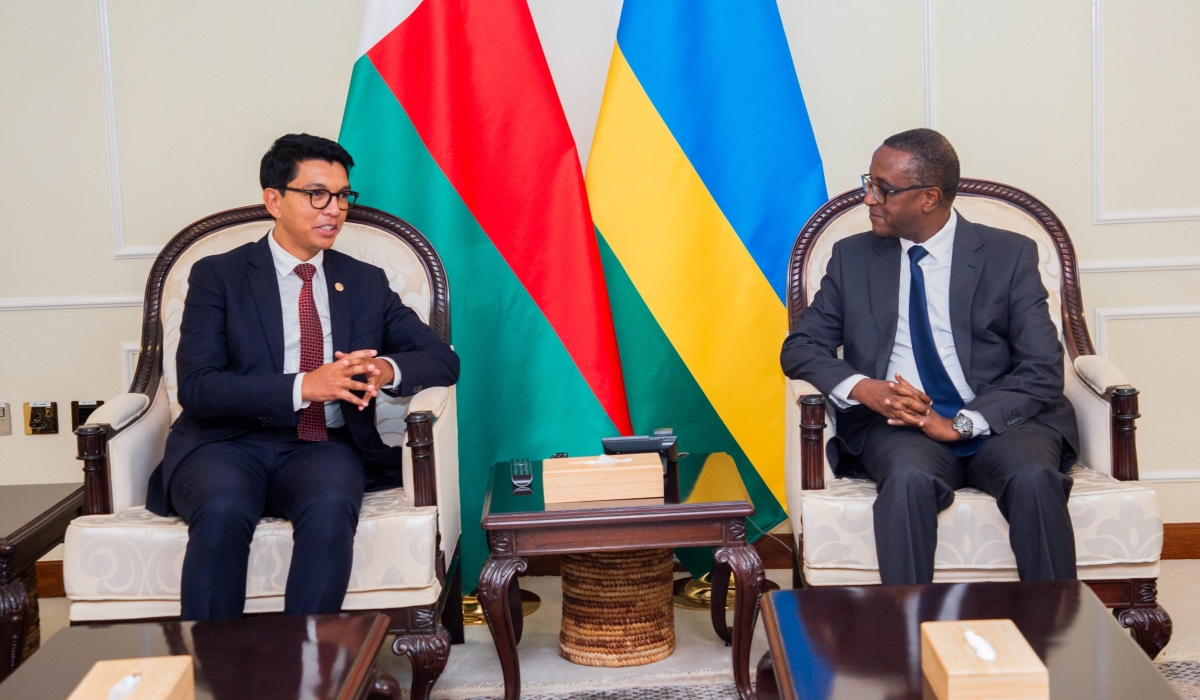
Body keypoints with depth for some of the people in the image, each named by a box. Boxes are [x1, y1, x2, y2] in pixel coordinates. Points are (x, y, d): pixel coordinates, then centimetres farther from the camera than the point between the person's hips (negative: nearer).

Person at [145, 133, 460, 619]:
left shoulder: (366, 283, 18)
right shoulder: (218, 276, 7)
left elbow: (441, 359, 13)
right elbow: (196, 386, -6)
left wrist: (387, 370, -12)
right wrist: (303, 386, -19)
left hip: (323, 449, 2)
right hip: (229, 443, -2)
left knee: (331, 506, -34)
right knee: (223, 510, -36)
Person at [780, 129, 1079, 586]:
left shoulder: (1010, 255, 6)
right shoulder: (853, 257, 15)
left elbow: (1042, 371, -1)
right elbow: (800, 347, 10)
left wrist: (961, 424, -16)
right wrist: (863, 388, -12)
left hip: (997, 422, 0)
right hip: (897, 426, 1)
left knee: (1035, 478, -33)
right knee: (909, 478, -34)